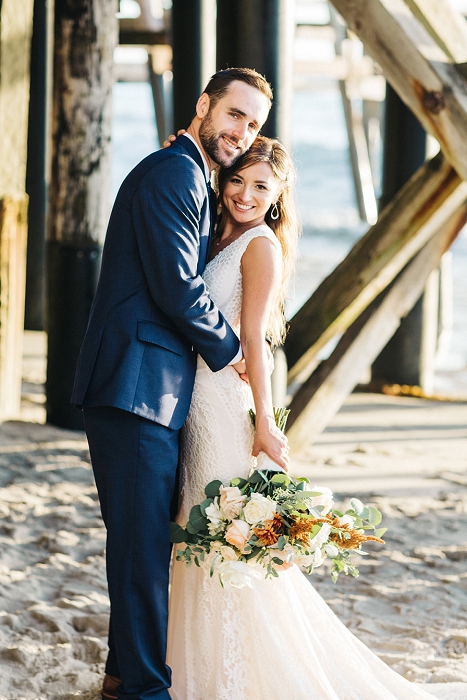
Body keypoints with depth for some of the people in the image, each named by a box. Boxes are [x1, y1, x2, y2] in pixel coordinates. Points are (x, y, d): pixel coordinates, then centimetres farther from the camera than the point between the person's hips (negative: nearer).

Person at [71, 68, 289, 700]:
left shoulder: (190, 180, 22)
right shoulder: (173, 173, -12)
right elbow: (178, 288, -18)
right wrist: (229, 351, -4)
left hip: (153, 391, 10)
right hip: (137, 385, -10)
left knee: (145, 541, 16)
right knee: (143, 542, -6)